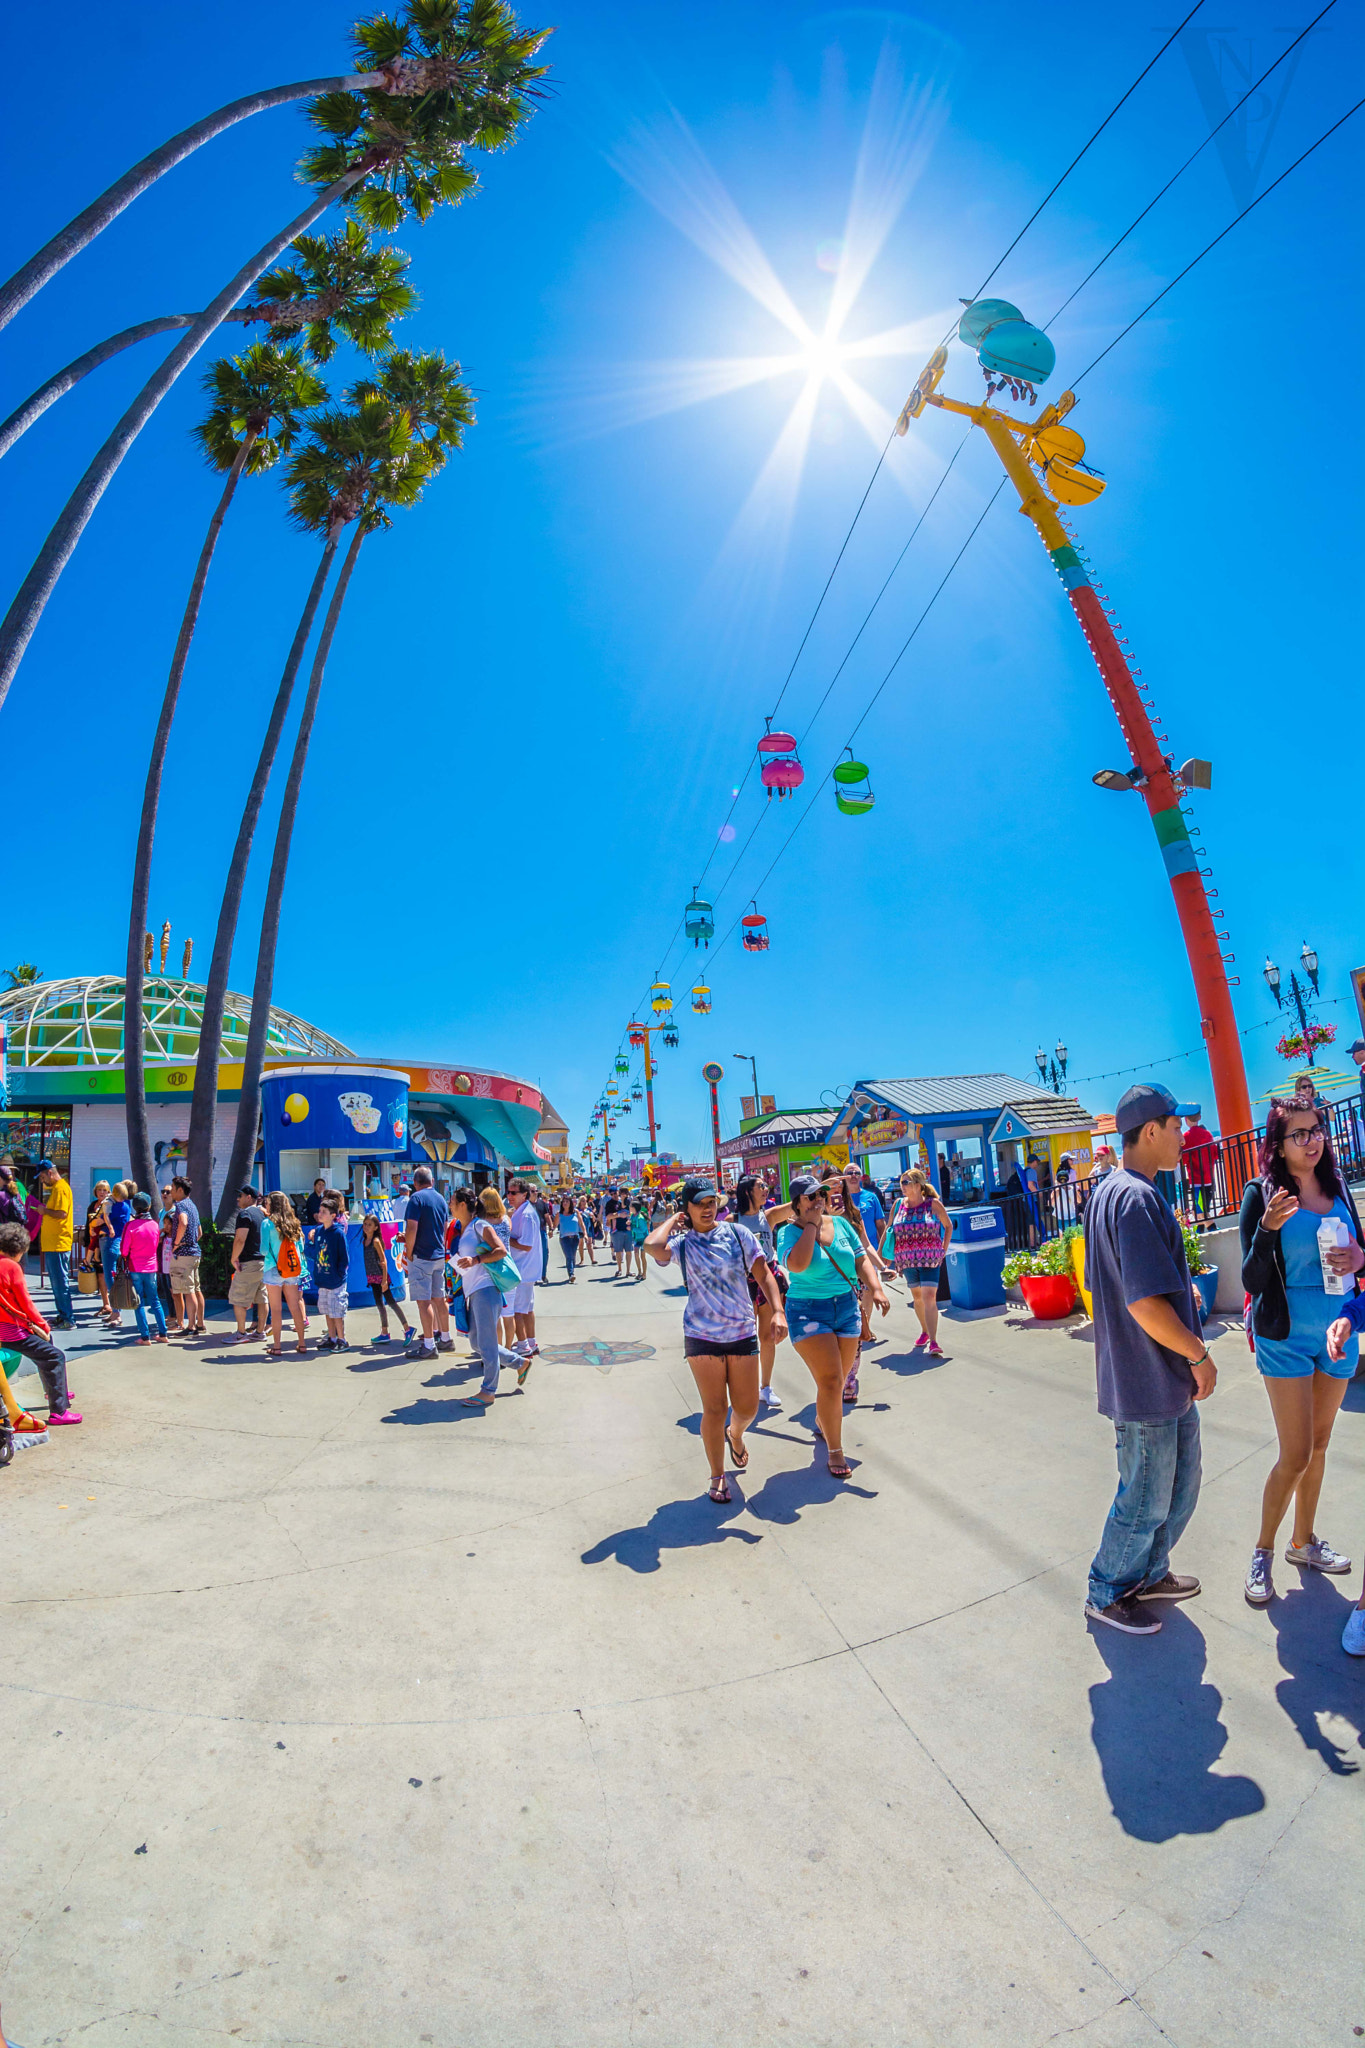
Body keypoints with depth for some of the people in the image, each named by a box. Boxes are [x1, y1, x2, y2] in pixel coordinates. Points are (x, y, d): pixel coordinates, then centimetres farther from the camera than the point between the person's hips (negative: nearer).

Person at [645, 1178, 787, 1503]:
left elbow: (763, 1274, 0)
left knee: (747, 1408, 8)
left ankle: (735, 1434, 44)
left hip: (743, 1333, 2)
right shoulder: (682, 1244, -4)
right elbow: (652, 1245, -26)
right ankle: (718, 1477, 21)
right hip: (702, 1336, -2)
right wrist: (674, 1220, -9)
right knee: (714, 1409, 1)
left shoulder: (737, 1233, 1)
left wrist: (777, 1310, -14)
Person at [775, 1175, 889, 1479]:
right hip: (808, 1312, -5)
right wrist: (812, 1224, -23)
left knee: (838, 1380, 14)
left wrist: (876, 1289, -8)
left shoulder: (840, 1223, 4)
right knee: (830, 1381, -11)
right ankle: (835, 1452, 4)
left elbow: (861, 1259, 7)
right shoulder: (789, 1232, -12)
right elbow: (797, 1264, -31)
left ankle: (821, 1422, 44)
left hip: (847, 1307, 5)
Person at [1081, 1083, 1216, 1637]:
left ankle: (1148, 1573, 40)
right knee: (1146, 1499, 7)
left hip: (1167, 1380, 10)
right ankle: (1107, 1595, 26)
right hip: (1149, 1382, -10)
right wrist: (1199, 1353, -14)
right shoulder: (1138, 1199, -25)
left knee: (1181, 1483, 24)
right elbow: (1147, 1303, -29)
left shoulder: (1107, 1192, 9)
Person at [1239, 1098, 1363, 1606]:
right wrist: (1268, 1229, -31)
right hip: (1286, 1336, -5)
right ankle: (1263, 1551, 14)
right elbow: (1252, 1280, -14)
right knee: (1296, 1455, -4)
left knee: (1318, 1446, 17)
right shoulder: (1262, 1194, -13)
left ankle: (1303, 1540, 34)